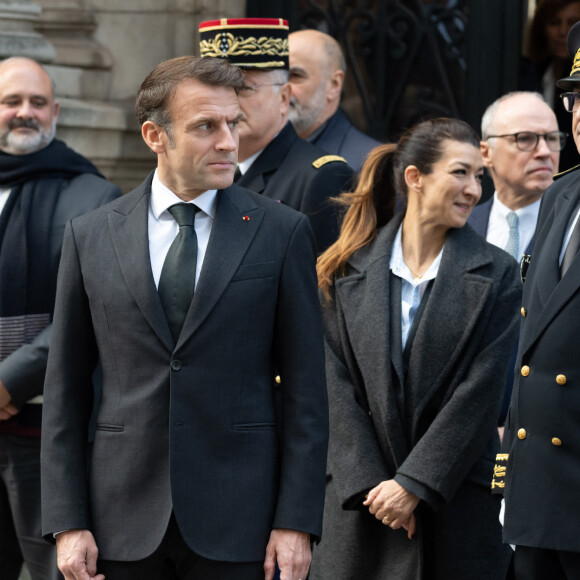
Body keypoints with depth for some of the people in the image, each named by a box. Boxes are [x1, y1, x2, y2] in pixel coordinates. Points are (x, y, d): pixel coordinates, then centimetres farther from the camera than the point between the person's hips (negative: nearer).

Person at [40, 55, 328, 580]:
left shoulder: (281, 232, 2)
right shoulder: (91, 237, 6)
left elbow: (305, 389, 0)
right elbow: (65, 392, 7)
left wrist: (296, 521, -6)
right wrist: (68, 522, 0)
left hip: (236, 529, -1)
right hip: (126, 526, 1)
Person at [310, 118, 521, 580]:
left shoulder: (496, 275, 1)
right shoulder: (349, 270, 6)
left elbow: (480, 391, -5)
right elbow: (338, 385, 1)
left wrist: (413, 484, -11)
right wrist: (370, 484, -9)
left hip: (456, 500, -1)